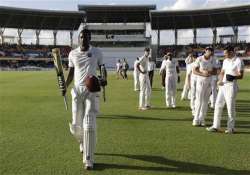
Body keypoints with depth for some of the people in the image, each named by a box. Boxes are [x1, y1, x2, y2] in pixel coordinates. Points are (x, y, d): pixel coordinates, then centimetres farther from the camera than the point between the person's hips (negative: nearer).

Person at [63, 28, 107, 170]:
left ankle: (88, 159, -1)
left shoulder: (97, 52, 0)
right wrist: (65, 86, -4)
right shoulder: (73, 54, 6)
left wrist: (104, 79, -15)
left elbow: (102, 68, 7)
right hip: (77, 90, 3)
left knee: (89, 125, -11)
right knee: (76, 125, 7)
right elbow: (71, 73, 12)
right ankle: (83, 142, 43)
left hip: (92, 91, -3)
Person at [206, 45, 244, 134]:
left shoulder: (238, 61, -8)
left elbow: (241, 75, -11)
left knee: (230, 107, -1)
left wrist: (233, 77, -30)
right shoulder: (225, 61, 14)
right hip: (222, 85, 7)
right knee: (218, 105, 6)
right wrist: (220, 80, -2)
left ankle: (231, 127, 13)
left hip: (231, 85, -7)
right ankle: (216, 126, 14)